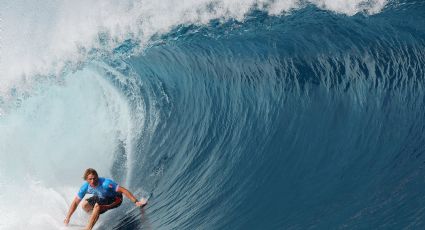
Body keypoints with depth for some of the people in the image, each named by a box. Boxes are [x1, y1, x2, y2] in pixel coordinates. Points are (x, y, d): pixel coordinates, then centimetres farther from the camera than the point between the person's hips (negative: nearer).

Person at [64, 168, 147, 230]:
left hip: (115, 199, -7)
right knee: (84, 205, 4)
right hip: (101, 197, 7)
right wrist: (68, 217, -6)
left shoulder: (105, 183, -36)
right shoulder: (85, 187, -19)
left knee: (97, 206, -30)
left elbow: (123, 190, -34)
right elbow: (75, 202, -6)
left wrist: (136, 202, -40)